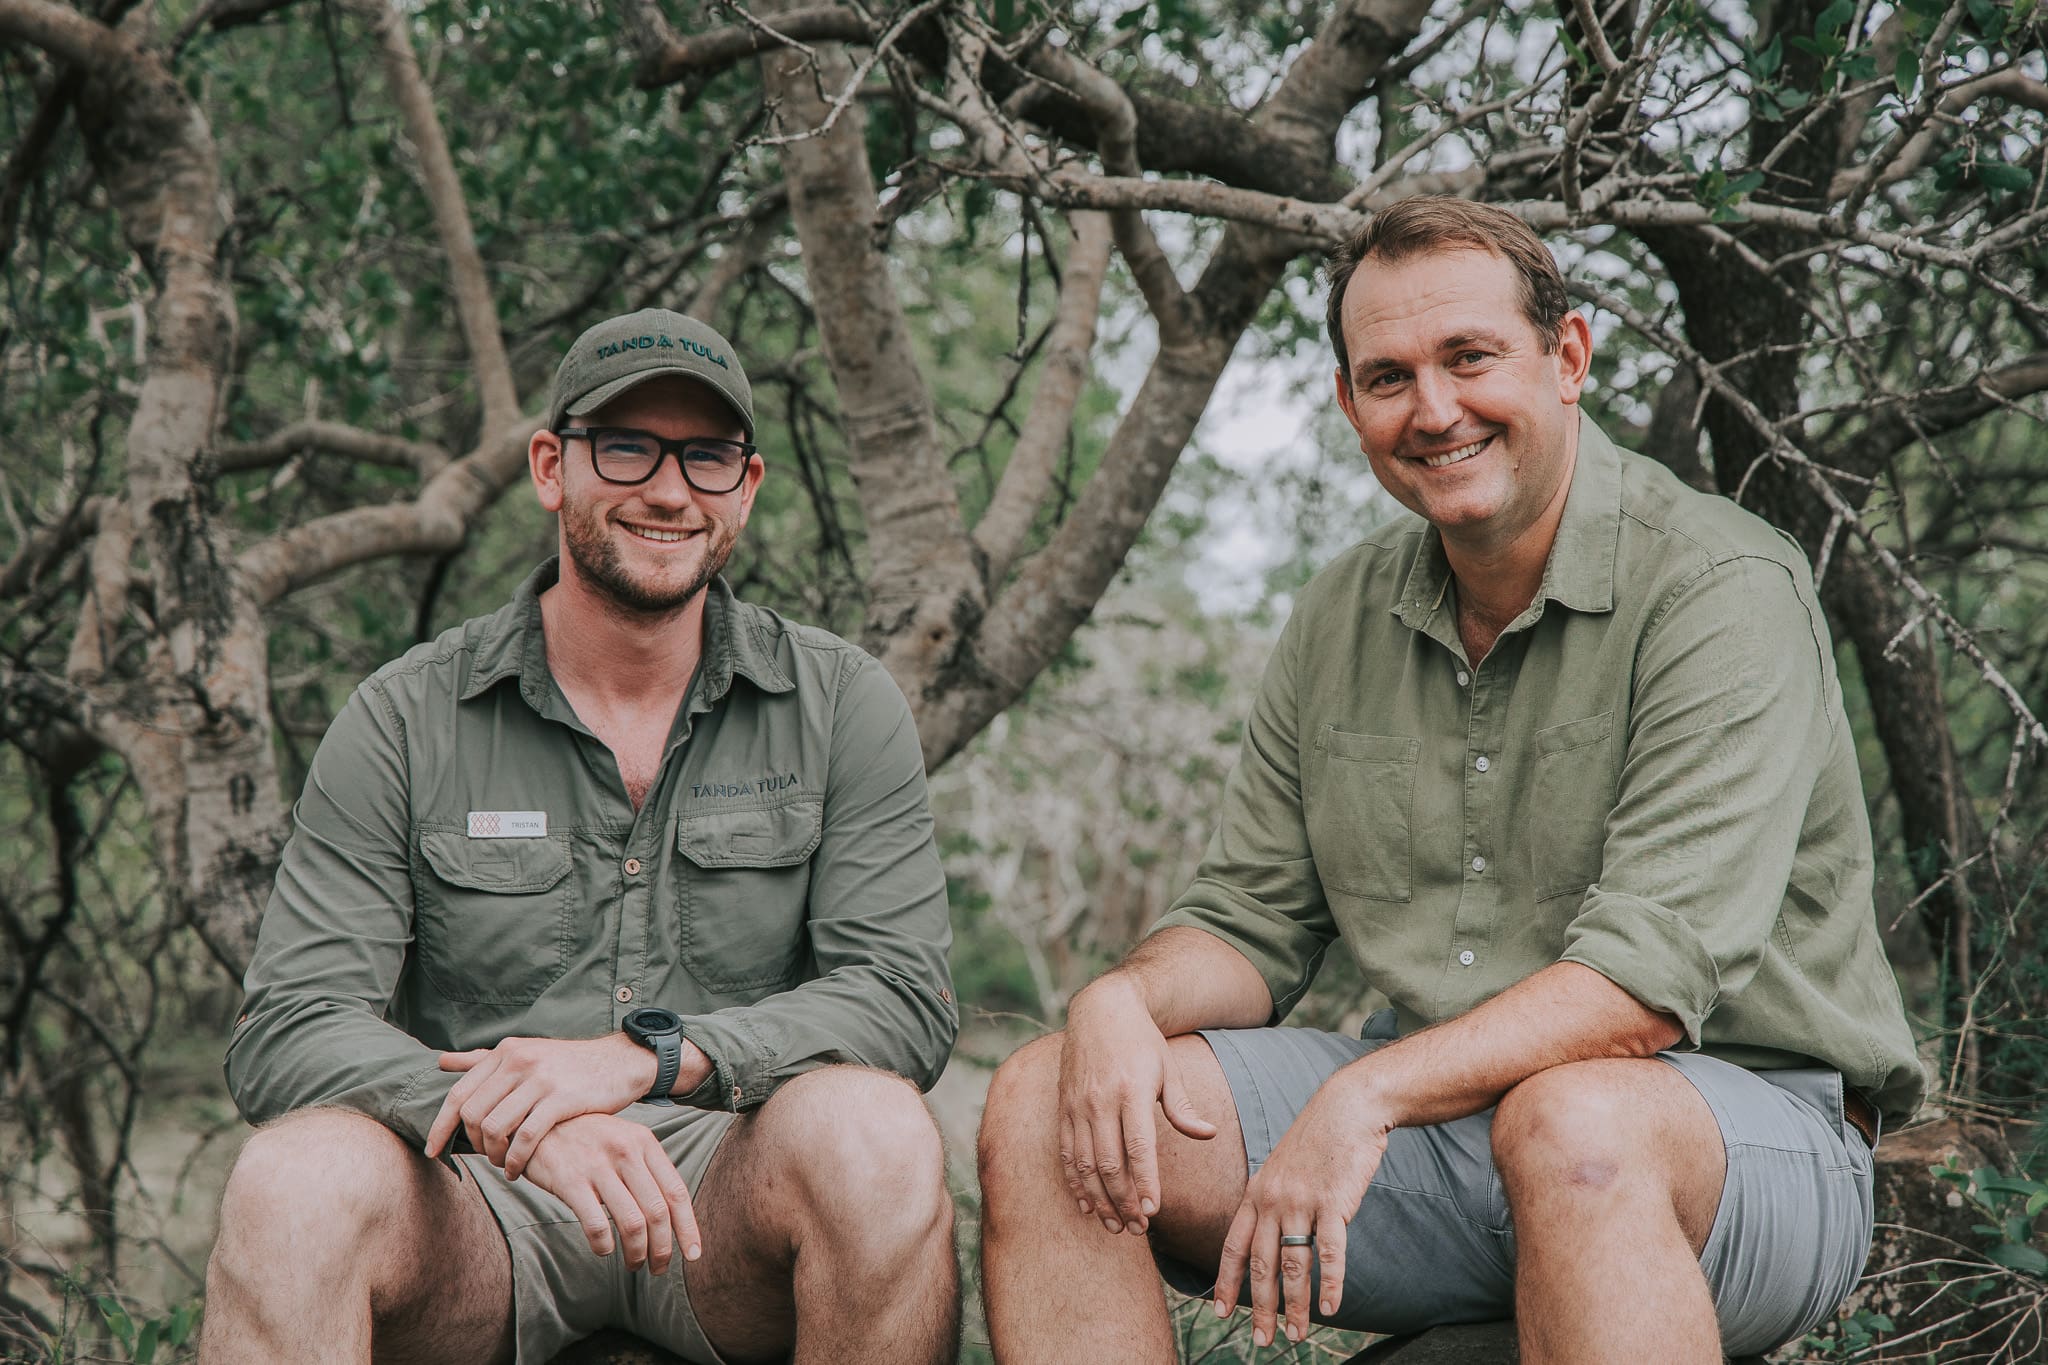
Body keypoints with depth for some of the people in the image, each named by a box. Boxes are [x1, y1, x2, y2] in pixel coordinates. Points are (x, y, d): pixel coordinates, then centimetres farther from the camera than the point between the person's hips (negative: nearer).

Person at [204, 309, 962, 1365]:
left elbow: (906, 997, -5)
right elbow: (285, 1034, -6)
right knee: (301, 1177, -34)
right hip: (484, 1205, -1)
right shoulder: (406, 721, 3)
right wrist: (514, 1116, -27)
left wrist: (642, 1057, -21)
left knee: (872, 1129, -32)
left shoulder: (842, 706, 5)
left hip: (731, 1183, 1)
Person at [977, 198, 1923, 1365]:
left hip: (1744, 1128, -6)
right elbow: (1249, 927, 12)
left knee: (1571, 1122, -41)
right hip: (1427, 1130, 6)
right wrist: (1125, 999, -11)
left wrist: (1369, 1093, -31)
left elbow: (1654, 974, -22)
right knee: (1048, 1102, -12)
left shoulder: (1723, 591, -12)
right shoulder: (1339, 621, 9)